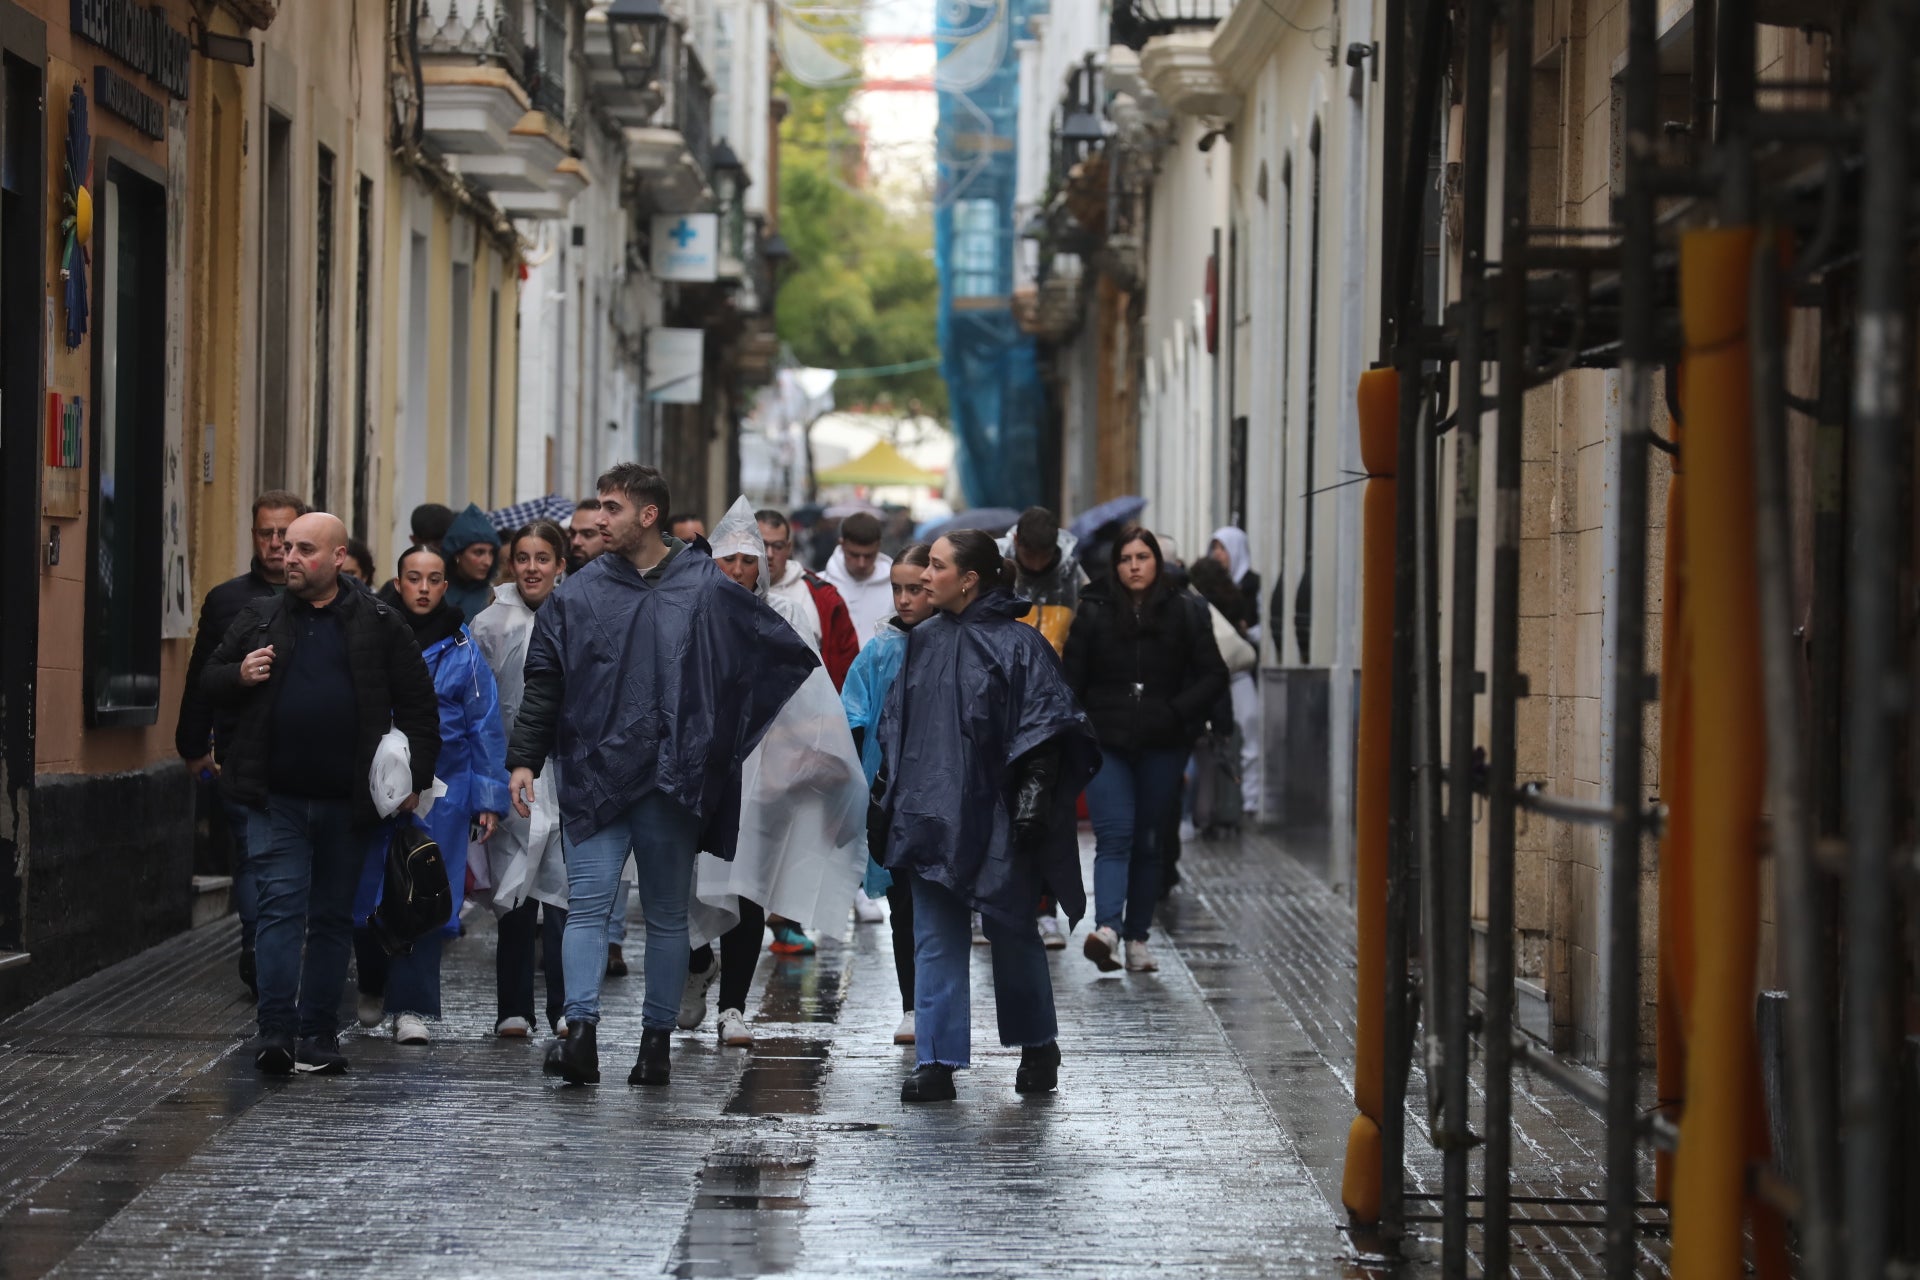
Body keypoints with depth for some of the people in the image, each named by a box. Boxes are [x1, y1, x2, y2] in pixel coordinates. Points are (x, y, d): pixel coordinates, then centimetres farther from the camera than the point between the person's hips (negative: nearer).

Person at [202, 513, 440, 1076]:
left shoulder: (380, 625, 3)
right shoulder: (260, 618, 8)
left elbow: (418, 705, 6)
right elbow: (210, 680, 16)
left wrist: (415, 776, -1)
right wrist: (239, 676, -7)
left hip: (346, 802, 0)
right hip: (276, 798, 0)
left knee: (334, 918, 8)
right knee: (281, 906, -10)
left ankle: (318, 1035, 14)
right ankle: (276, 1029, -15)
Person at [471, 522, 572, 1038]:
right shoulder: (491, 624, 7)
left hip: (567, 773, -1)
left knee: (563, 888, -7)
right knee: (514, 895, 2)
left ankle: (567, 1008, -2)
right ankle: (513, 1009, 8)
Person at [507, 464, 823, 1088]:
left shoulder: (706, 588, 3)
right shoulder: (580, 594, 6)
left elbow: (787, 656, 11)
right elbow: (543, 683, 5)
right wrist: (524, 759, -3)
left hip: (672, 783, 0)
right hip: (593, 779, 0)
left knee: (667, 915, 8)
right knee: (587, 904, -11)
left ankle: (657, 1039, 15)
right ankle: (581, 1031, -16)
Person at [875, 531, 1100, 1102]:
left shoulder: (1016, 643, -8)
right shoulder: (924, 642, 10)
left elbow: (1045, 728, -10)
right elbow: (895, 726, 18)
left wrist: (1033, 790, -18)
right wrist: (886, 792, 15)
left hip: (993, 817, -5)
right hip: (932, 814, 5)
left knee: (1011, 932, 6)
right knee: (936, 938, 1)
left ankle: (1039, 1047, 26)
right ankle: (936, 1064, 1)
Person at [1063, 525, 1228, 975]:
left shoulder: (1185, 613, 3)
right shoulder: (1093, 612, 2)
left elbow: (1214, 676, 4)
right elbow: (1072, 680, 4)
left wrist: (1178, 713, -9)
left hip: (1162, 747, 1)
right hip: (1107, 745, -1)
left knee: (1149, 844, 8)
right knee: (1114, 836, -15)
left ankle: (1137, 937, 15)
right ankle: (1107, 928, -29)